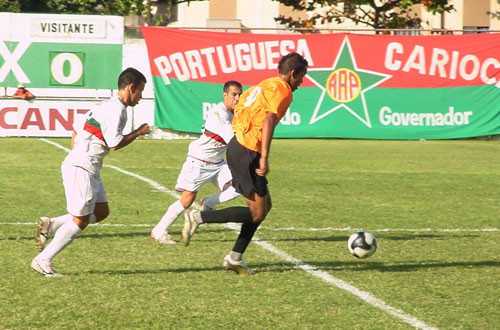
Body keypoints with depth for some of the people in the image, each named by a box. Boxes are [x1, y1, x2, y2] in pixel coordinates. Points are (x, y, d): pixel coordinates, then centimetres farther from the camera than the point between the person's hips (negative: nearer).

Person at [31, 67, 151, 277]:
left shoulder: (106, 106, 16)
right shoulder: (116, 109, -15)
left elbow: (77, 131, 20)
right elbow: (115, 144, -19)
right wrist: (138, 133, -6)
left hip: (84, 167, 10)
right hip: (81, 169, -10)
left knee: (101, 212, 15)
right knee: (80, 220, -5)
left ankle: (50, 225, 10)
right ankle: (43, 261, -1)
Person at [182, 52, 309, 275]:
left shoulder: (265, 85, 18)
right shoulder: (283, 91, -10)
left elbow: (238, 106, 24)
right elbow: (269, 119, -25)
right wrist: (264, 158, -31)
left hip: (237, 146, 10)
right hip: (247, 153, -10)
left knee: (264, 205, 16)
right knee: (257, 212, -5)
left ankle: (235, 258, 15)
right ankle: (198, 217, -11)